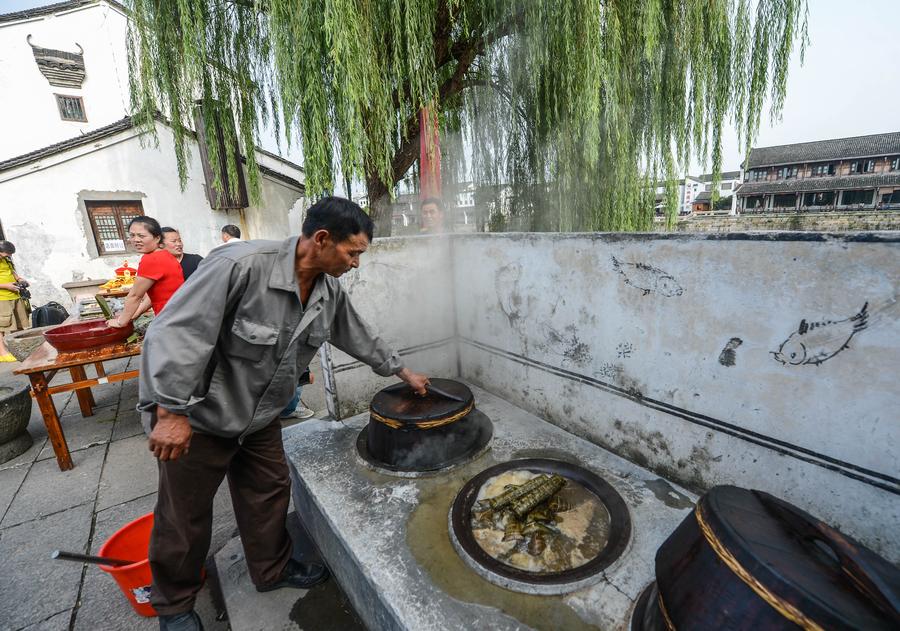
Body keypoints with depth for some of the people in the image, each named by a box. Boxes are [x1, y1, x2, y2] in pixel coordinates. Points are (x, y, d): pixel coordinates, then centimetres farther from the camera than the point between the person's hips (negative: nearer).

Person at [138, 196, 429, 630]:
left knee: (270, 494, 17)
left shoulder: (330, 291, -8)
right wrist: (170, 413, -27)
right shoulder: (240, 266, -32)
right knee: (184, 517, 13)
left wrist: (403, 372, 13)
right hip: (199, 417, -6)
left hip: (261, 417, 6)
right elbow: (175, 334, -29)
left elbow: (358, 336, 6)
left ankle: (273, 570, 42)